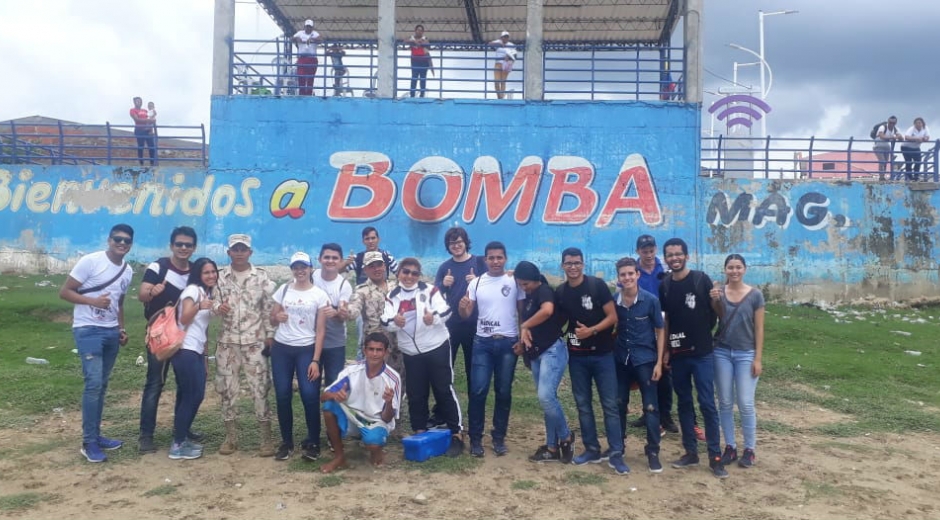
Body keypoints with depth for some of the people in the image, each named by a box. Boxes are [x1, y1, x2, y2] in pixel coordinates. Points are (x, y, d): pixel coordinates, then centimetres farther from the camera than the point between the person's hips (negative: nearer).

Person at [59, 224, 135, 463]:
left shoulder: (128, 271, 10)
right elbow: (64, 292, -10)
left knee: (102, 385, 10)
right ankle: (88, 443, -4)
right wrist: (93, 300, -23)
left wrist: (122, 328, 9)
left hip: (111, 332, 7)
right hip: (88, 330, -7)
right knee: (94, 383, -13)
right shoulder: (90, 261, -10)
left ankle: (96, 435, 20)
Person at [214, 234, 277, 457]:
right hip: (227, 342, 2)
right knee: (227, 389, 7)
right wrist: (218, 307, -17)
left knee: (260, 389, -1)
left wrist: (270, 335, -4)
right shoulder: (220, 277, 3)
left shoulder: (261, 276, -1)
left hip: (255, 342, -2)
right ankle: (231, 437, 20)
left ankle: (266, 438, 7)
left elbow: (269, 308, 0)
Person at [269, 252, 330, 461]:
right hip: (281, 349, 3)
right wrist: (276, 317, -11)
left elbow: (321, 330, -4)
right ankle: (286, 442, 17)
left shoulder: (319, 295, -2)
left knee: (310, 395, -12)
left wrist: (316, 360, -12)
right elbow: (272, 319, 15)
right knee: (283, 396, 2)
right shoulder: (283, 290, 7)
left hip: (306, 350, -3)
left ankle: (312, 442, 5)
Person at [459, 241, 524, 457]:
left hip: (508, 343, -1)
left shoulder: (515, 282, -1)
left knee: (503, 392, 7)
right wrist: (462, 307, -20)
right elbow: (466, 315, 2)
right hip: (483, 342, 1)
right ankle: (475, 438, 7)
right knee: (478, 390, -4)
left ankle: (499, 437, 18)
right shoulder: (476, 283, 3)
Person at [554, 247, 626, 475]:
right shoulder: (560, 292, 4)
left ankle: (615, 454, 2)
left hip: (602, 354, -4)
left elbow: (612, 317, -10)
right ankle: (592, 449, 20)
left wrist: (591, 330, -22)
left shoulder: (597, 285, -9)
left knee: (610, 404, -3)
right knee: (583, 404, 9)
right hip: (577, 356, 4)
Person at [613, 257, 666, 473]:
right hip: (620, 360, 3)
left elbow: (660, 331, -3)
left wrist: (659, 362, -7)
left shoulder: (651, 300, -10)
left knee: (651, 407, 1)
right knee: (618, 404, 12)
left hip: (646, 360, -2)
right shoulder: (613, 301, -4)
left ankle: (653, 451, 13)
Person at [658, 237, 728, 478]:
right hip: (678, 354, 4)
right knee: (684, 403, 11)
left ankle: (715, 456, 5)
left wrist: (716, 301, -22)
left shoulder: (701, 279, -6)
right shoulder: (664, 285, 4)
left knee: (707, 403, -3)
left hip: (702, 353, -4)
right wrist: (665, 350, 8)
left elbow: (717, 313, -1)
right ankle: (691, 452, 21)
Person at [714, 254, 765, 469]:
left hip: (746, 354, -2)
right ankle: (730, 447, 18)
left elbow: (759, 329, -2)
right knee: (725, 403, 7)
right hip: (722, 353, 2)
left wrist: (758, 358, -6)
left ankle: (750, 449, 12)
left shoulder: (755, 295, -3)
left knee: (746, 404, -1)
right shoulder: (718, 293, 2)